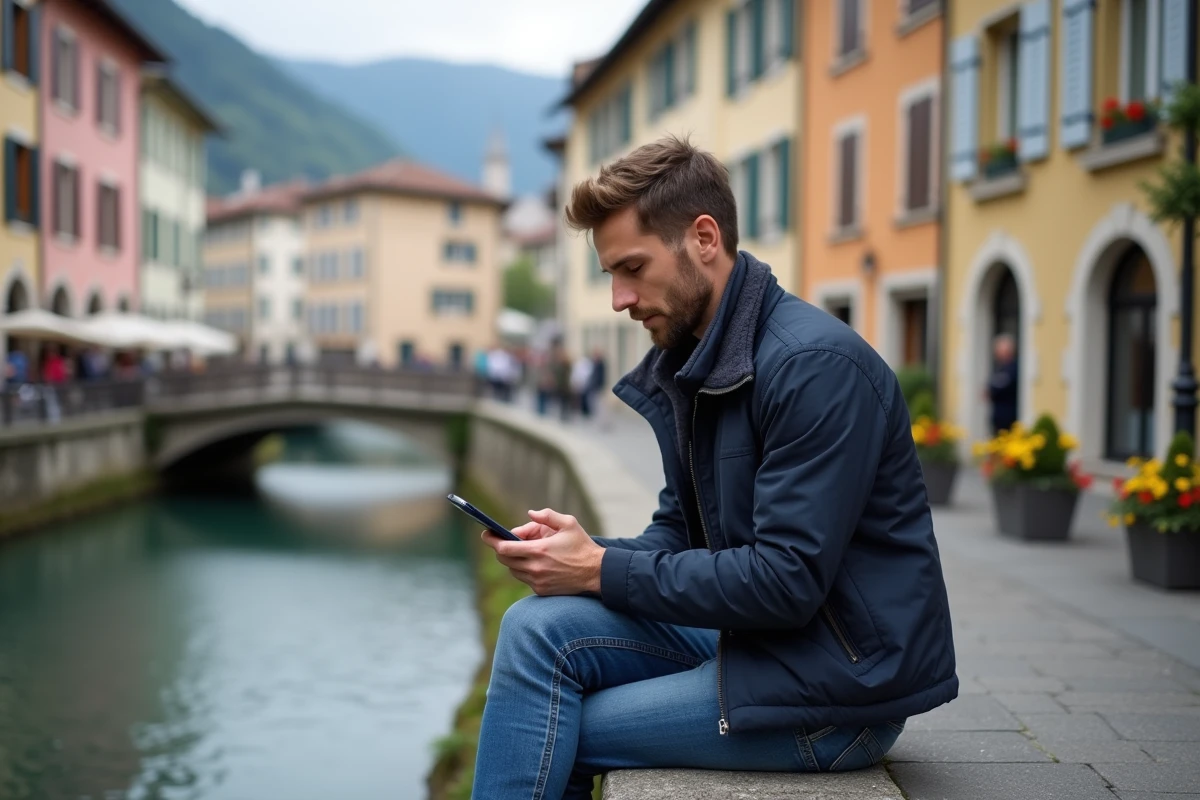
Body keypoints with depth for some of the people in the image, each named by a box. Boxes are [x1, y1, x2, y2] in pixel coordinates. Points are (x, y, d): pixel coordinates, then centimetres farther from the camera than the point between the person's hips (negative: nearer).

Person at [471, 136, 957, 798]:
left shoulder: (816, 364, -20)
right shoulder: (686, 363, 9)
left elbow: (787, 580, -24)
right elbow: (678, 531, 13)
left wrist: (603, 569, -18)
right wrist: (581, 551, -8)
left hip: (843, 685, -8)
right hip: (747, 634, 8)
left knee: (544, 733, -14)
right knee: (539, 628, -10)